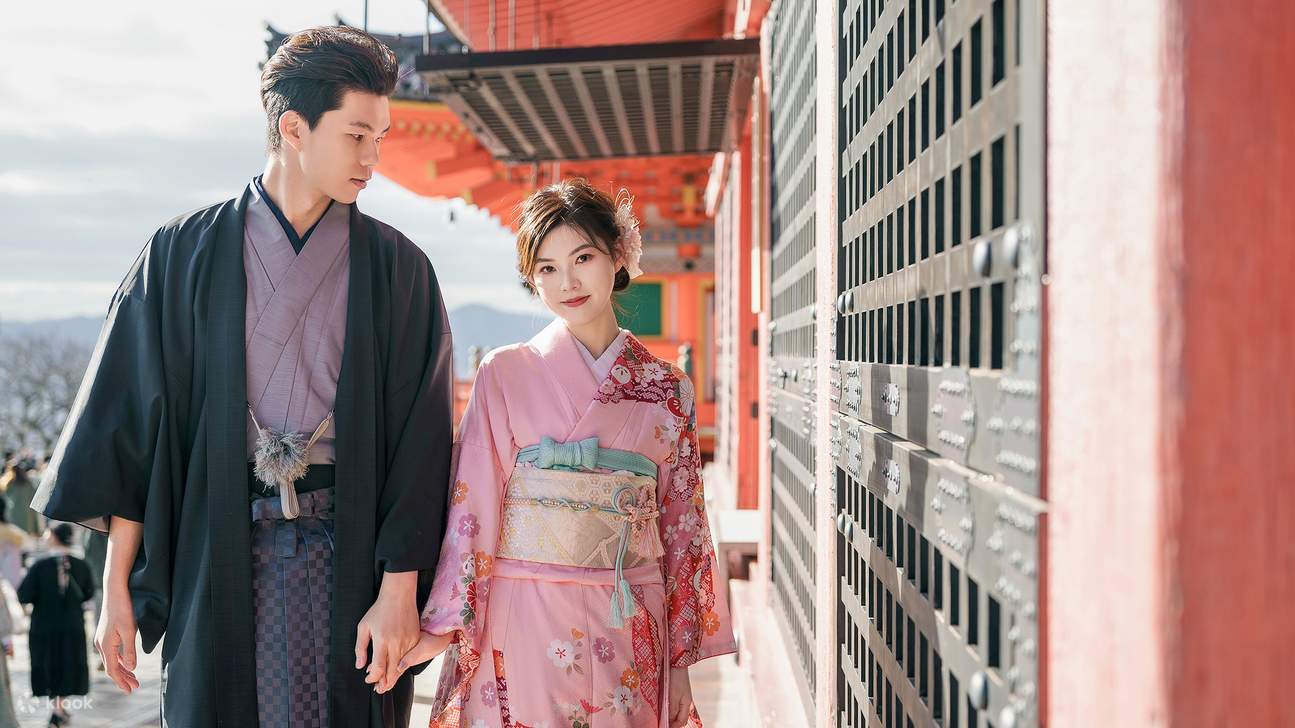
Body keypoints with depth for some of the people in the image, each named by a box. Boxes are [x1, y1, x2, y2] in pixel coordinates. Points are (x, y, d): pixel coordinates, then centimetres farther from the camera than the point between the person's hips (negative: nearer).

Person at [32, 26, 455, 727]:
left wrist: (399, 591, -9)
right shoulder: (185, 253, 3)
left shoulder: (398, 268, 2)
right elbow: (133, 416, 3)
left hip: (348, 558, 0)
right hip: (219, 557, 0)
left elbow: (418, 439, -2)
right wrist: (117, 587, 0)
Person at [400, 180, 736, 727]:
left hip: (630, 632, 2)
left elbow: (681, 526, 7)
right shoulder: (505, 375, -1)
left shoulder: (668, 390, 4)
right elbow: (473, 507, -3)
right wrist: (443, 626, -9)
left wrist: (682, 660, 7)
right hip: (523, 623, -2)